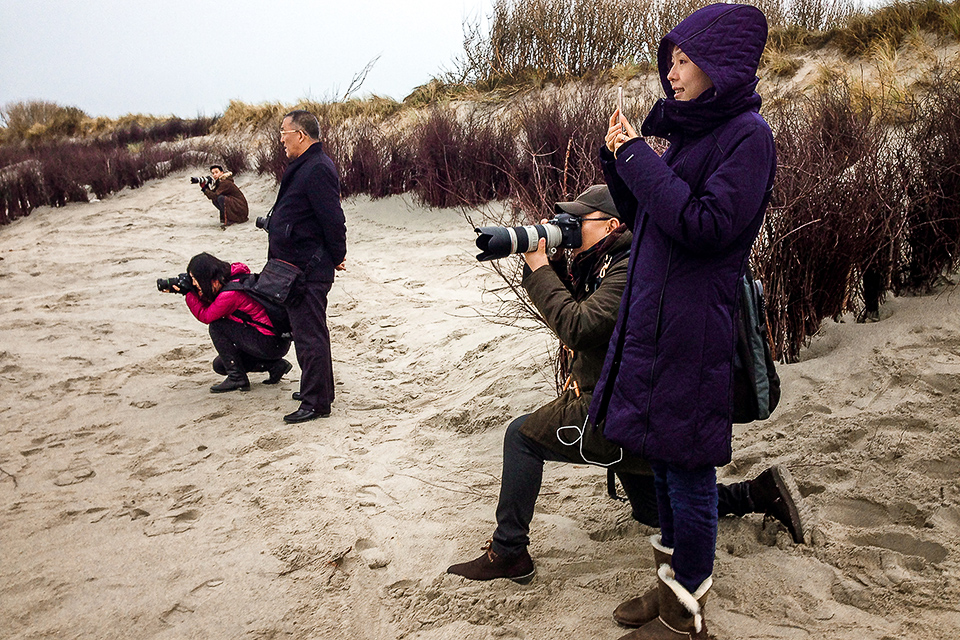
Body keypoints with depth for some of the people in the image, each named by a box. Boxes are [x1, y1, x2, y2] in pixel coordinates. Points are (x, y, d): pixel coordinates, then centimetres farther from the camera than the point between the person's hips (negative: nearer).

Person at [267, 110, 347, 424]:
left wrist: (337, 257, -12)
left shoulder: (317, 170, -20)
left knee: (310, 335, -5)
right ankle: (318, 389, 34)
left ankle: (316, 403, 3)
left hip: (309, 271, -11)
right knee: (308, 331, 20)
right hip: (300, 267, 11)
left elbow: (333, 220, -23)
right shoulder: (305, 166, 15)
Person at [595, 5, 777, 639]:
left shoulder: (747, 134, -11)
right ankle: (672, 582, 31)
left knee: (688, 468, 0)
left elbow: (706, 227, -21)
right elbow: (644, 217, 18)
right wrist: (619, 159, 4)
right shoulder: (689, 130, 15)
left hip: (692, 332, -9)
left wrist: (639, 158, -15)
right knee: (663, 459, 16)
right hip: (652, 320, 9)